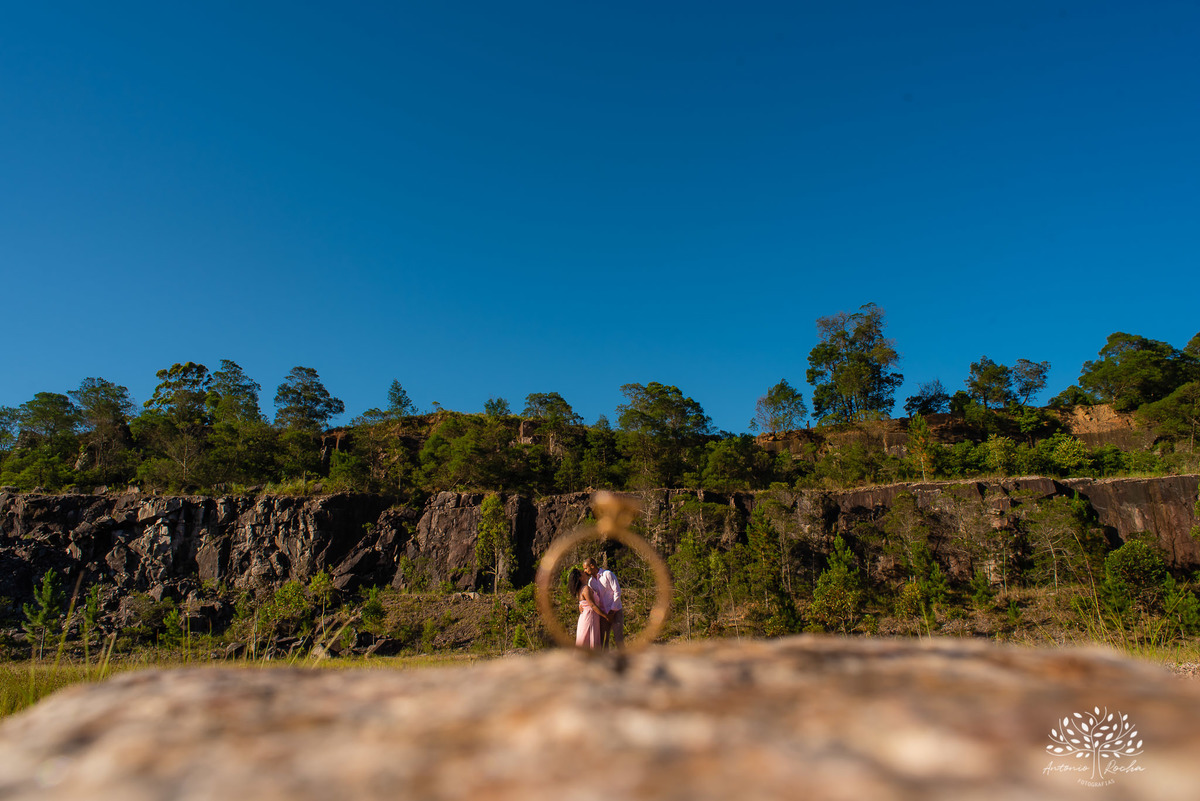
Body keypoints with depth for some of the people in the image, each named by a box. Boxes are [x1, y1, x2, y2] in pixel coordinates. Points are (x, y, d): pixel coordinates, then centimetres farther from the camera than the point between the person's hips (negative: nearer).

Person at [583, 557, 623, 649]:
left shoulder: (608, 574, -10)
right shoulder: (591, 581, 7)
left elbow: (617, 592, -12)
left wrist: (612, 611, -14)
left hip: (616, 611, -5)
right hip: (603, 613, 5)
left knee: (618, 639, -9)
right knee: (603, 639, 1)